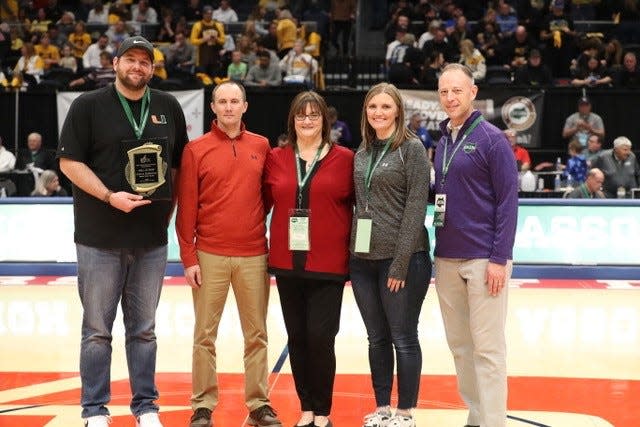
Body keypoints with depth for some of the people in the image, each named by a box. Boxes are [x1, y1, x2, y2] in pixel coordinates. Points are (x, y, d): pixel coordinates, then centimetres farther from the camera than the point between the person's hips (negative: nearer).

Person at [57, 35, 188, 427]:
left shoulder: (169, 107, 10)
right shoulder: (88, 105, -1)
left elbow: (180, 165, 15)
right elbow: (69, 161, -5)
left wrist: (169, 205, 5)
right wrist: (109, 196, -15)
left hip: (152, 239, 3)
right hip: (100, 238, -3)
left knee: (144, 329, 11)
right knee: (97, 329, 4)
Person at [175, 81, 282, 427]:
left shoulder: (261, 146, 6)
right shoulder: (196, 149, -1)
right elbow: (186, 207, -2)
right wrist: (189, 258, -6)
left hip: (254, 256, 2)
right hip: (210, 256, -2)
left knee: (256, 333, 7)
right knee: (205, 335, 3)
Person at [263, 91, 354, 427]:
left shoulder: (344, 159, -1)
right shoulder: (276, 159, 7)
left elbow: (358, 205, 3)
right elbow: (264, 203, 11)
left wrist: (351, 250, -2)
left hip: (328, 265, -3)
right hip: (286, 263, 3)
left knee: (320, 337, -4)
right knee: (296, 337, 8)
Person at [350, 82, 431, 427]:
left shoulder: (412, 148, -6)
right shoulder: (362, 152, 12)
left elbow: (416, 206, -12)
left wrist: (401, 262, -16)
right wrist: (352, 249, 6)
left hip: (402, 258, -6)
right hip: (363, 257, 6)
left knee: (403, 339, 2)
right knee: (376, 338, 12)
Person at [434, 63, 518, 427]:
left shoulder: (491, 138, -7)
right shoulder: (442, 142, 12)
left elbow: (508, 201, -11)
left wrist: (500, 258, -15)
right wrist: (438, 251, 8)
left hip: (483, 259, -6)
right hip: (447, 259, 6)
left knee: (487, 347, -2)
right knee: (460, 344, 11)